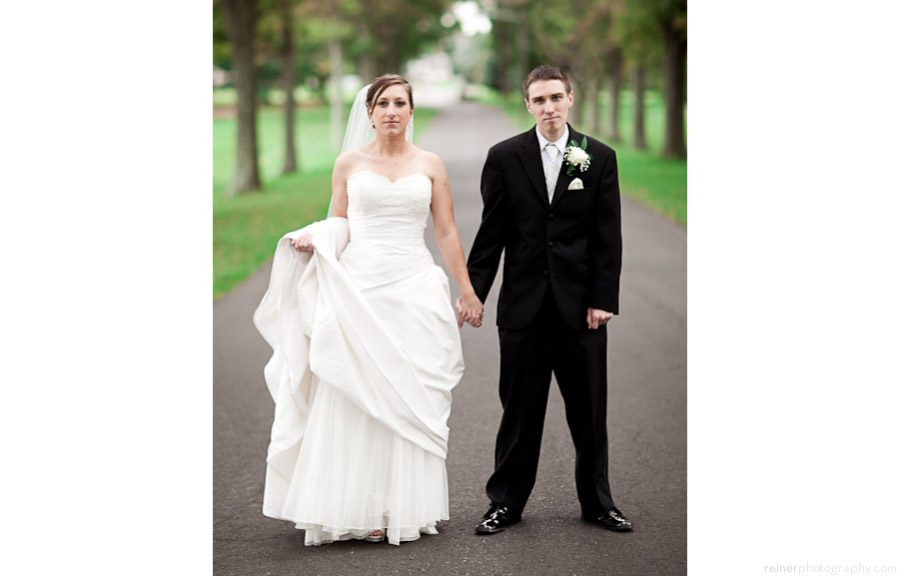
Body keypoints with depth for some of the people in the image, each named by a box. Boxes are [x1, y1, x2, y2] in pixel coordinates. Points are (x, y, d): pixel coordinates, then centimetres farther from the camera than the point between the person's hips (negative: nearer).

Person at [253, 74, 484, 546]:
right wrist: (314, 239, -11)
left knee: (410, 401, 1)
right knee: (352, 402, -4)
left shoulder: (430, 165, 8)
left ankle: (405, 508, 9)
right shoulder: (349, 163, 7)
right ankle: (357, 510, 2)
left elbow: (447, 233, 7)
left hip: (415, 291, 0)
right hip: (360, 289, 0)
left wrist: (467, 291, 4)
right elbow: (337, 227, 10)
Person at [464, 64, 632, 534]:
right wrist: (473, 292, -2)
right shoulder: (505, 157, 2)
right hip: (524, 303, 0)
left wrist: (603, 299, -5)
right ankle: (506, 503, 16)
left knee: (589, 410, 8)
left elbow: (608, 236, 1)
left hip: (581, 305, 0)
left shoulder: (599, 158, 2)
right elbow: (491, 232, 3)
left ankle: (597, 502, 21)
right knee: (520, 410, 6)